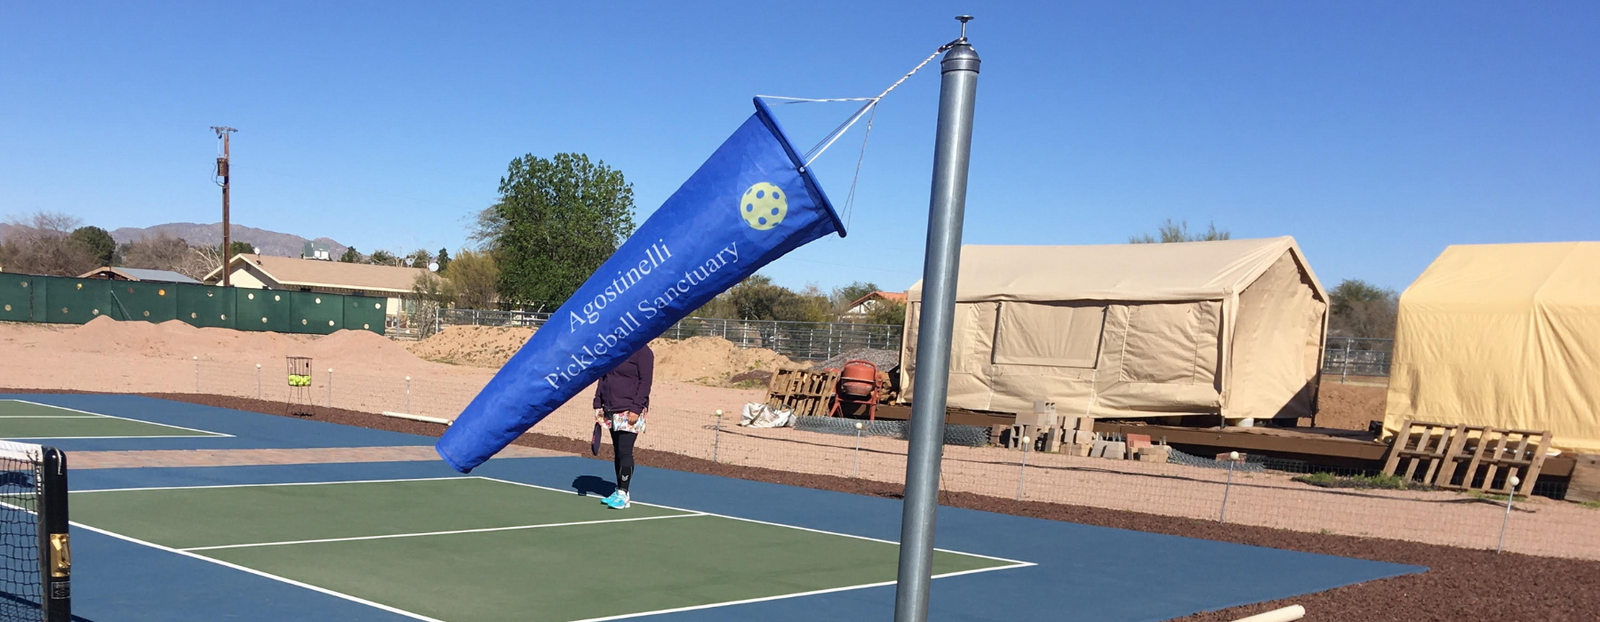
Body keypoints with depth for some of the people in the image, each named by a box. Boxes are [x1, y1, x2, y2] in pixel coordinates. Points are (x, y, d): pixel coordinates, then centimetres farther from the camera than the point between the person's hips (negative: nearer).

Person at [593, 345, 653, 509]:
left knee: (625, 452, -9)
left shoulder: (642, 351, -8)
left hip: (629, 411, -7)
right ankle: (619, 491, 16)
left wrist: (636, 409, -18)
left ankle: (623, 494, -4)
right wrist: (598, 403, 12)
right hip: (610, 410, 7)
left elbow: (645, 381, -13)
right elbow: (602, 377, 19)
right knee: (617, 452, 10)